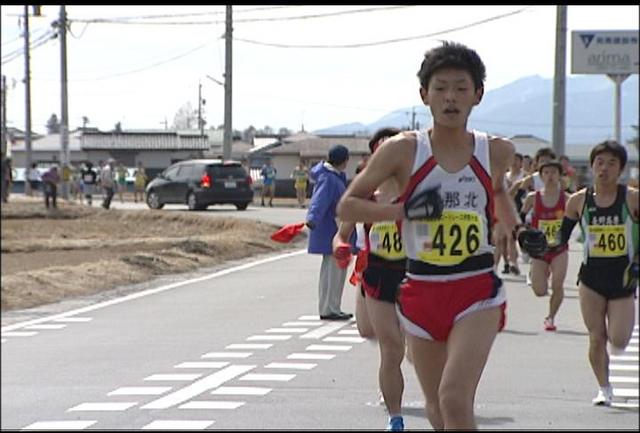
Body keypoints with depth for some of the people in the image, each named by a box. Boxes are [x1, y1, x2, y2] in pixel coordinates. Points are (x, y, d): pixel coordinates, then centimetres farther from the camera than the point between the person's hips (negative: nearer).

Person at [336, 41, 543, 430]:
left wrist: (518, 230, 10)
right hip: (422, 292, 1)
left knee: (455, 400, -20)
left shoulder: (496, 151, 0)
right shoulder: (403, 150, -6)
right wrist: (404, 210, -16)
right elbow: (347, 207, -2)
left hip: (478, 293, -1)